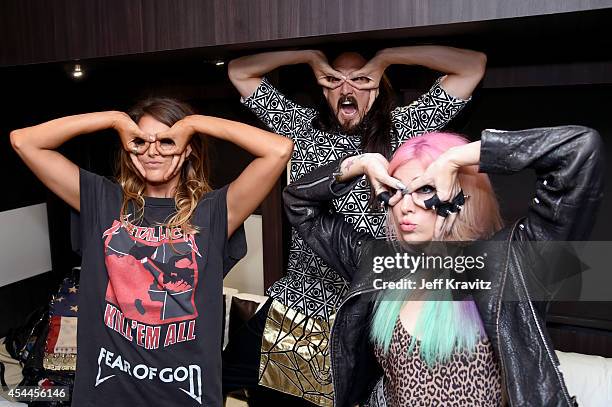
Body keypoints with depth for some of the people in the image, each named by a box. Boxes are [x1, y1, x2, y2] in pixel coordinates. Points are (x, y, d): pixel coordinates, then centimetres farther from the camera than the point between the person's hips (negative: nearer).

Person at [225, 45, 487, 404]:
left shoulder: (402, 129, 1)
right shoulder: (302, 126, 7)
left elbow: (474, 64, -3)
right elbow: (238, 71, 12)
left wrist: (385, 58, -3)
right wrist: (311, 56, 3)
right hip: (299, 304, 3)